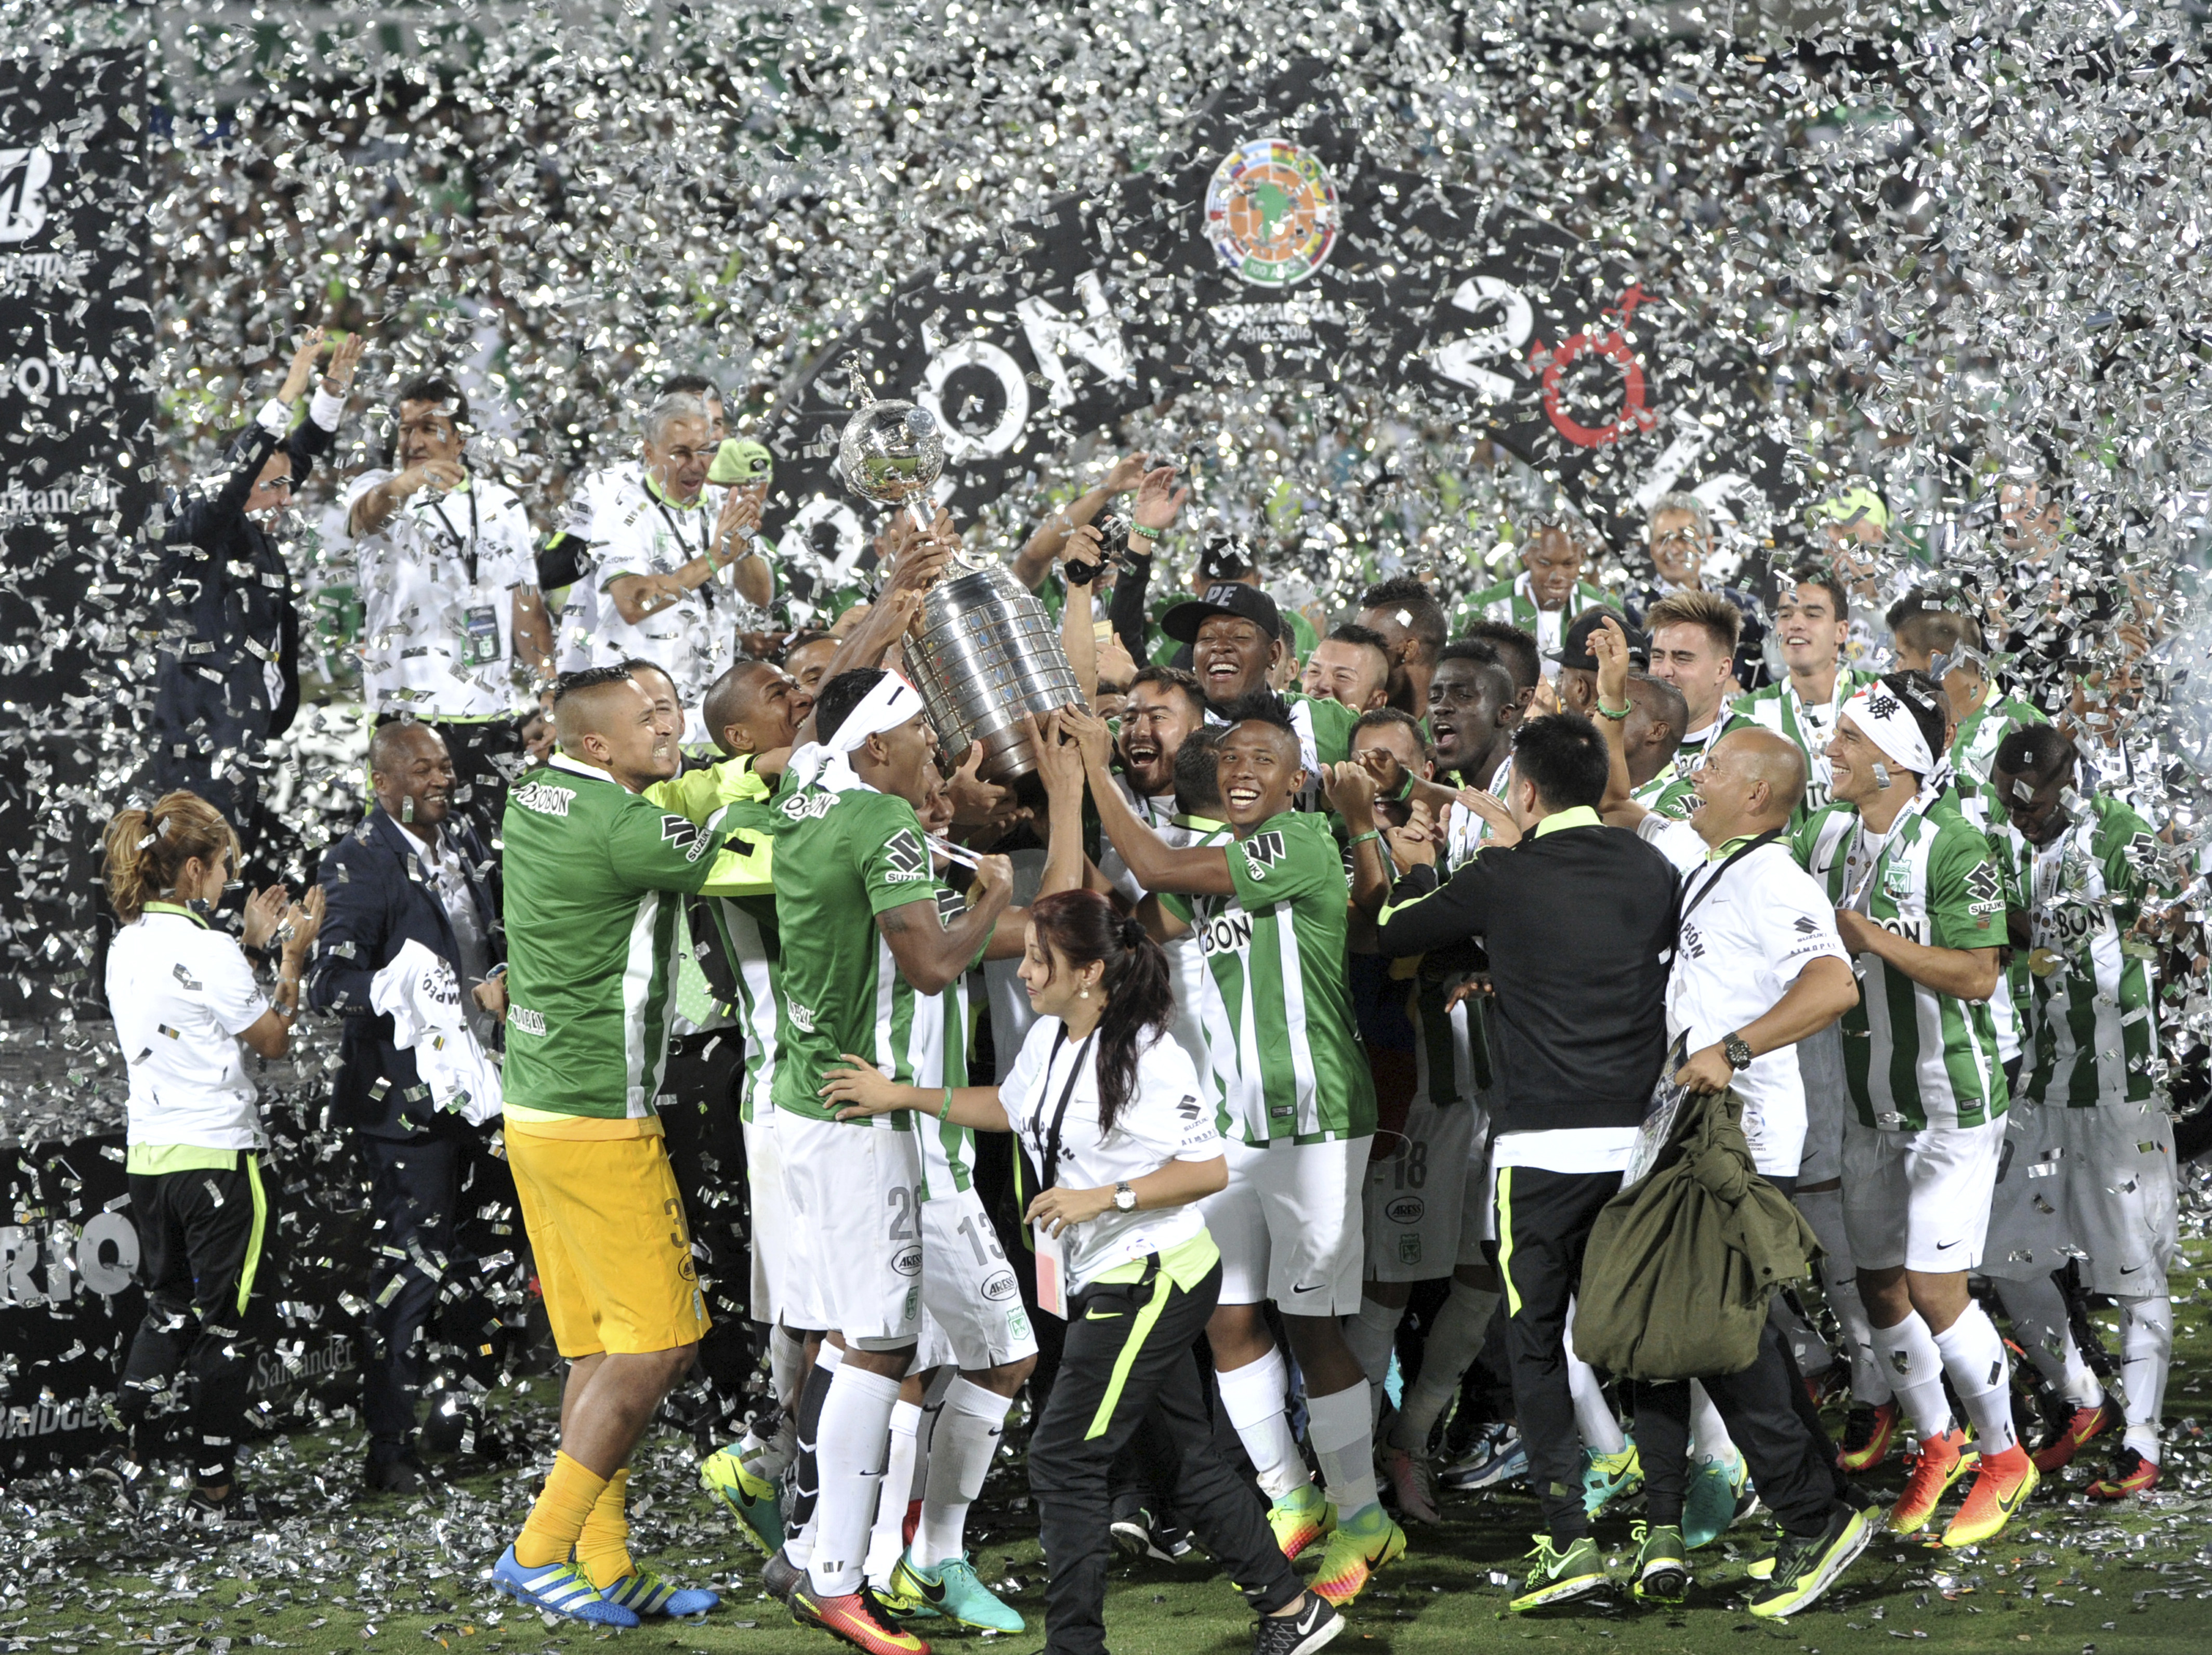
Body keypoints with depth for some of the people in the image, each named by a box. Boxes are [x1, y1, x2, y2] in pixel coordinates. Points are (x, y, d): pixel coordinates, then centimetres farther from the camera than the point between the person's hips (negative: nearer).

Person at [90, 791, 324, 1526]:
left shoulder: (127, 947, 7)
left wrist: (251, 943, 20)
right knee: (231, 1319, 5)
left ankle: (127, 1443, 8)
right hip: (216, 1155, -7)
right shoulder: (206, 950, -17)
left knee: (170, 1304, 22)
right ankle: (214, 1489, 9)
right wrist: (292, 957, 2)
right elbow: (273, 1039, -7)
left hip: (148, 1155, 7)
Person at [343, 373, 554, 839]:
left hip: (489, 714, 3)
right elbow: (365, 514, -24)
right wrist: (402, 485, -47)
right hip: (403, 716, -3)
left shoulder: (499, 504, 14)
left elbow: (527, 606, 16)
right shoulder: (378, 488, 3)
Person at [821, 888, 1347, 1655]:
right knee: (1190, 1456, 14)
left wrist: (1103, 1197, -23)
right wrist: (901, 1096, 21)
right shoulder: (1047, 1039, 7)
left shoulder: (1147, 1055, -19)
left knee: (1062, 1456, -7)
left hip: (1155, 1279, -9)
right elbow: (1009, 1107, 26)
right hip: (1110, 1280, 9)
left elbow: (1209, 1169, -18)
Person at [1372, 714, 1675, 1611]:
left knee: (1536, 1343, 3)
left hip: (1542, 1147, -4)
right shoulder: (1652, 870, 4)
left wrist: (1421, 870, 29)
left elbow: (1394, 932, 7)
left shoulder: (1504, 880, -7)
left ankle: (1570, 1538, -4)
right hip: (1637, 1135, 4)